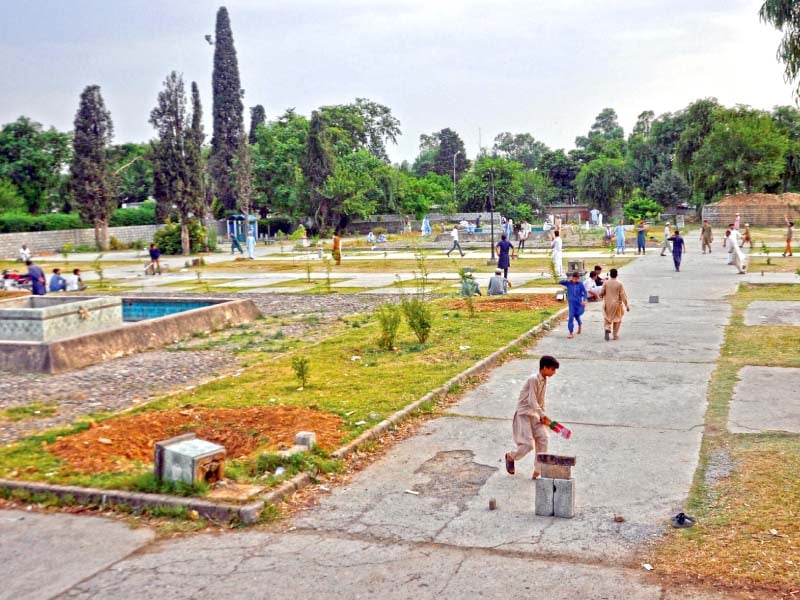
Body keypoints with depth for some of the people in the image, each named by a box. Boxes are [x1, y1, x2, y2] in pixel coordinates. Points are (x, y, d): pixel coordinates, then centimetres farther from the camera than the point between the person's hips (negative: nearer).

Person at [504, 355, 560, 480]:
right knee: (528, 444, -10)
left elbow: (541, 401, 12)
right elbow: (532, 401, -23)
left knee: (543, 438, -5)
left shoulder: (544, 380, 6)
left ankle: (537, 471, 1)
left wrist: (543, 417, 3)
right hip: (524, 413, -8)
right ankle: (510, 456, 20)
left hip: (535, 414, 8)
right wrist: (543, 415, -28)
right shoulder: (533, 379, -20)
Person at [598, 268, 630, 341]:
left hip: (607, 304, 1)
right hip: (616, 304, -1)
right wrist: (627, 305, -4)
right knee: (617, 319, 16)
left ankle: (607, 329, -10)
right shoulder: (619, 284, -11)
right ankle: (615, 335, 17)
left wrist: (601, 296, 18)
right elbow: (623, 296, -10)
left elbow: (601, 293, -6)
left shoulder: (606, 283, -7)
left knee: (607, 318, 17)